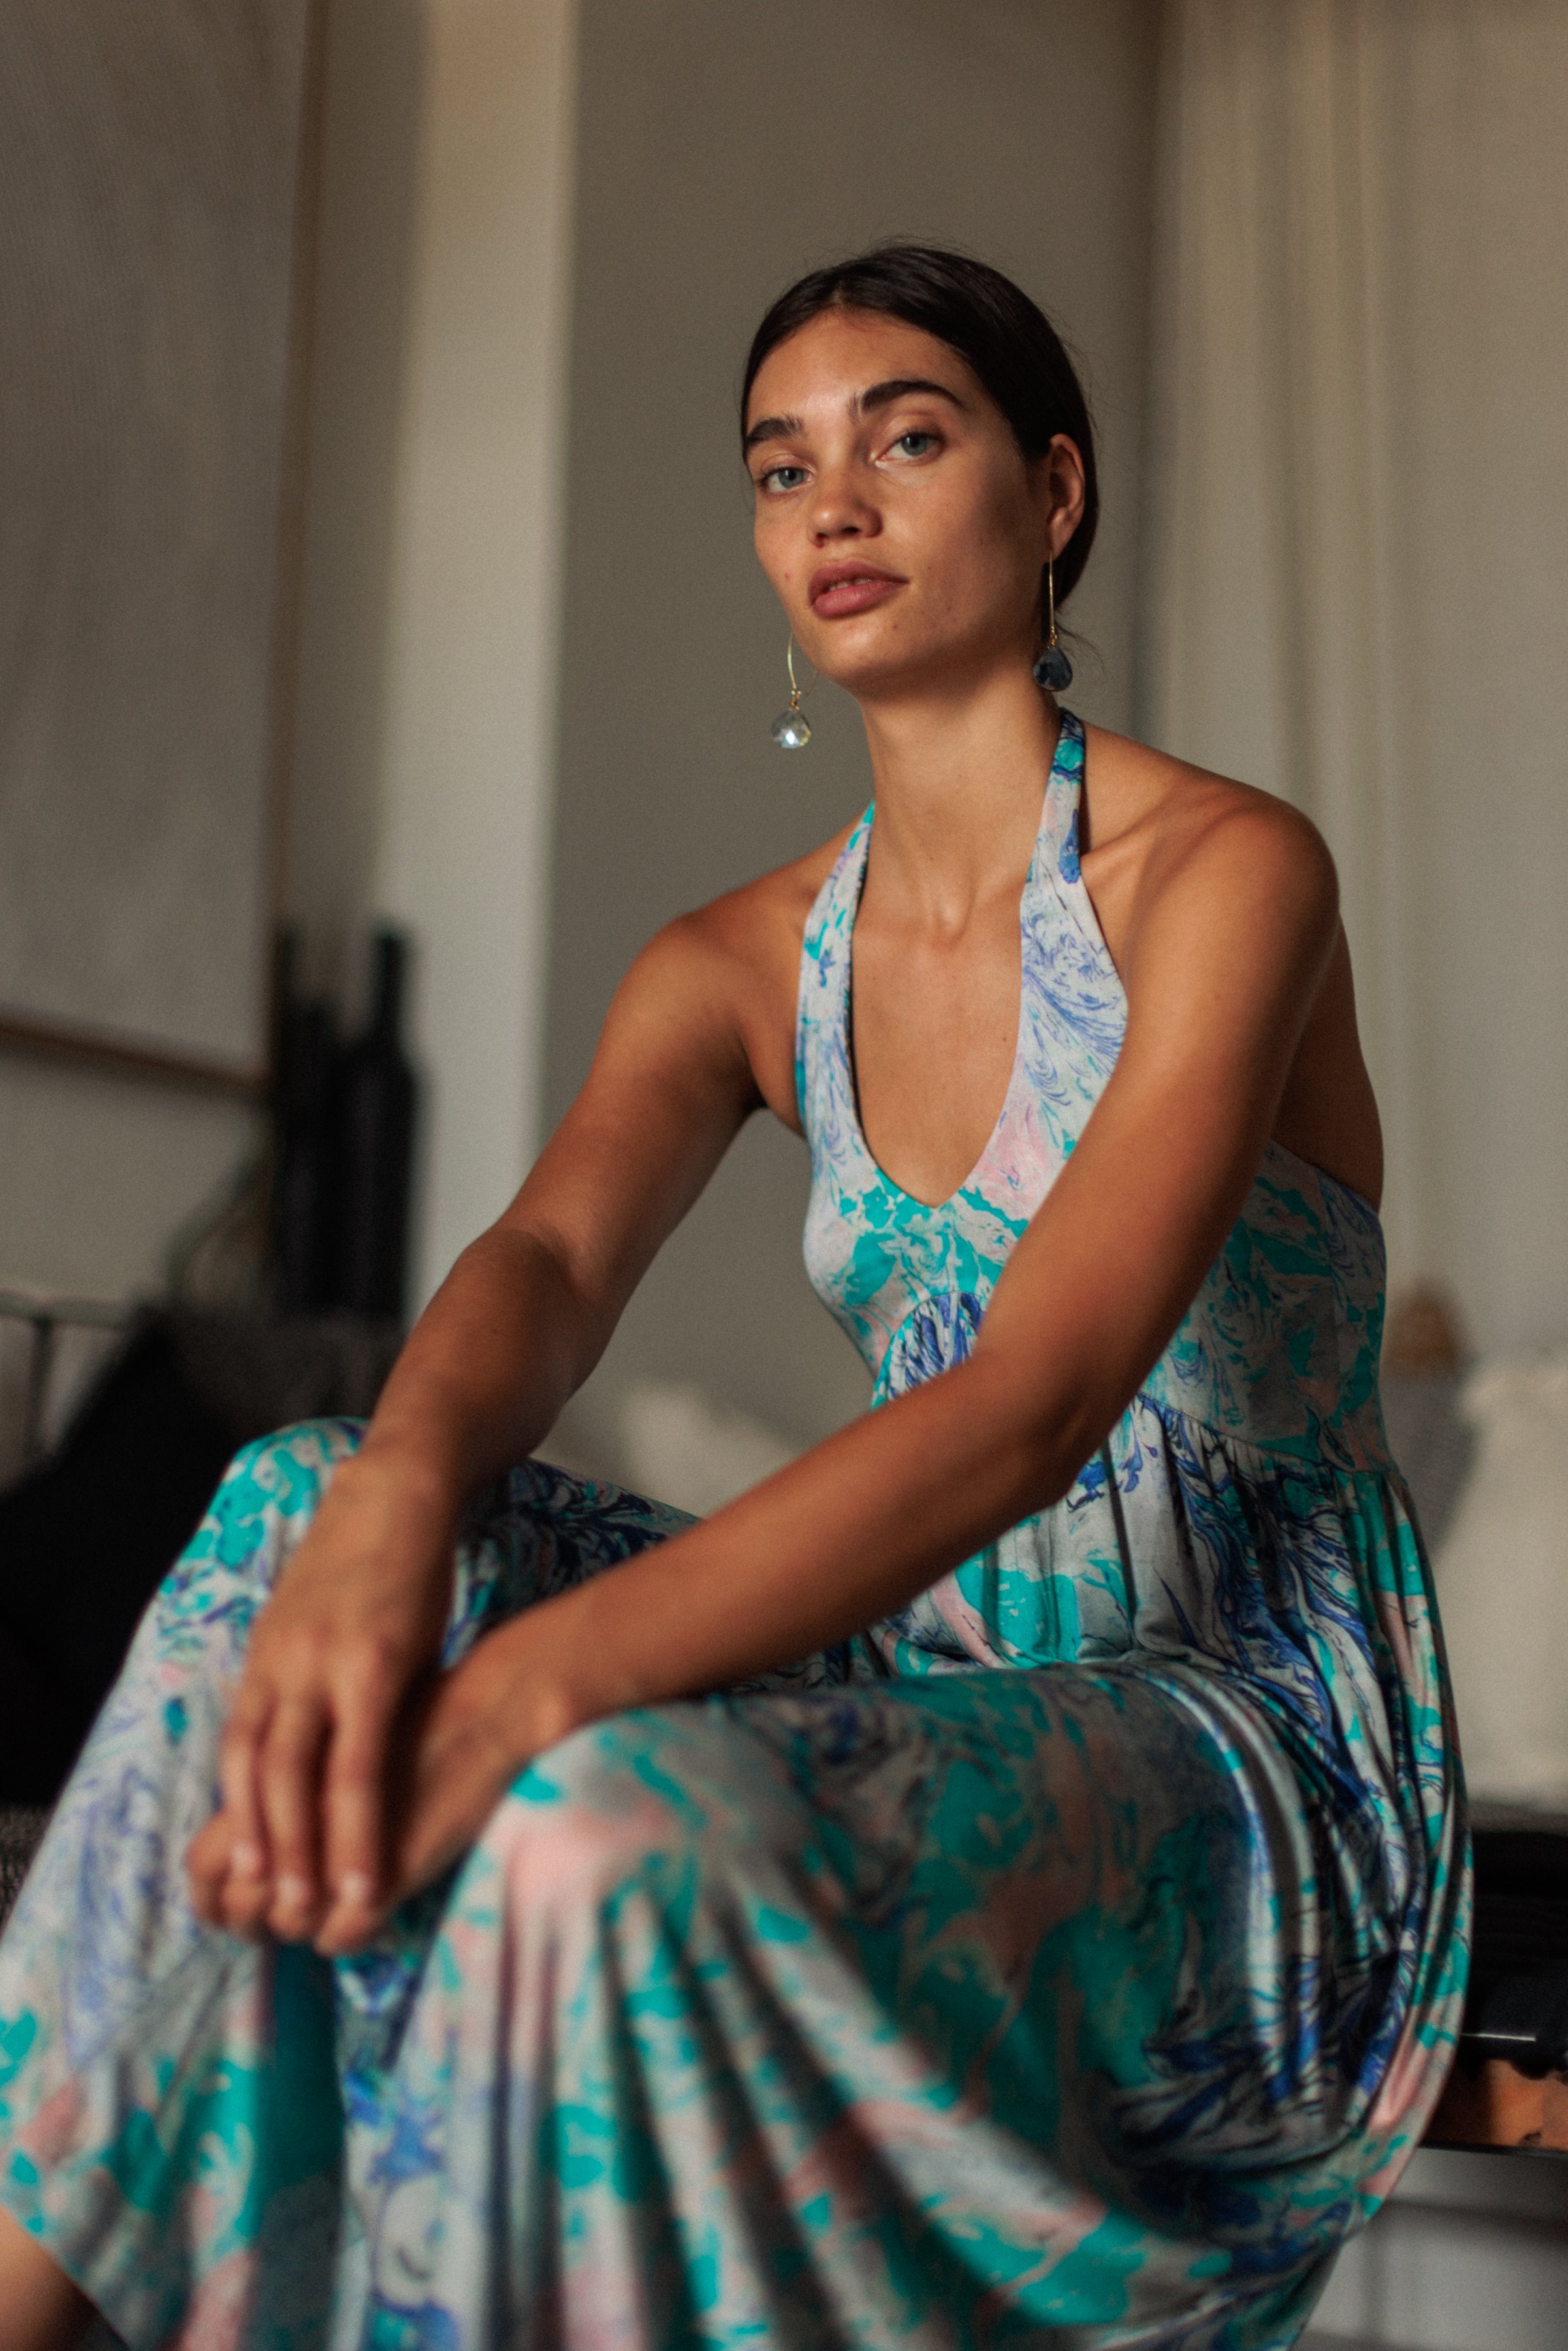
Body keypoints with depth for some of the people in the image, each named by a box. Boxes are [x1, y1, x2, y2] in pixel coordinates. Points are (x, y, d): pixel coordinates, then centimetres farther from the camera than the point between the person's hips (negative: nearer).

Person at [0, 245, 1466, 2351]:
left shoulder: (1224, 872, -10)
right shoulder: (745, 969, 9)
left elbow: (1033, 1406, -24)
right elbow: (548, 1257, -11)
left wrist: (530, 1681, -37)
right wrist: (394, 1501, -36)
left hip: (1252, 1754, -5)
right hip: (943, 1681, 6)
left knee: (608, 1825, -35)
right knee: (301, 1502, -15)